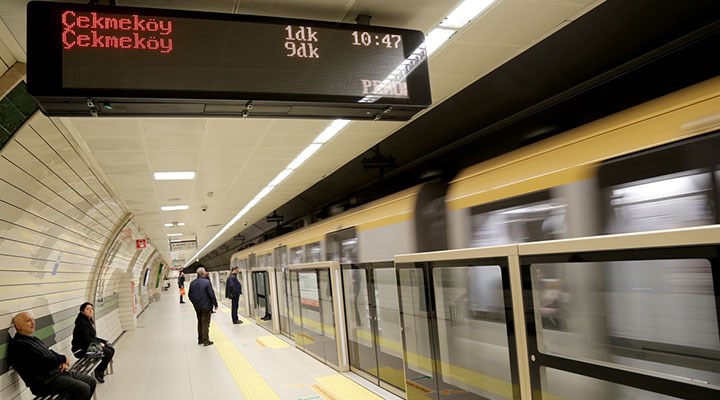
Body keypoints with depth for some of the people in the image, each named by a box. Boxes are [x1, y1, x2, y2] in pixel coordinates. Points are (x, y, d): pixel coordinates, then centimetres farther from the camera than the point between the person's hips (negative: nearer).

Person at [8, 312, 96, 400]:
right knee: (83, 389, -24)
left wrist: (63, 362, -1)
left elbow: (51, 354, 20)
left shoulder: (34, 339, 17)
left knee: (91, 381, 2)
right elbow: (46, 360, -19)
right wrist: (63, 359, -1)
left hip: (57, 371, 10)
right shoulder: (18, 345, -15)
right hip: (45, 381, -10)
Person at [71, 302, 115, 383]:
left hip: (88, 346, 10)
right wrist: (99, 344, -13)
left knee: (111, 349, 6)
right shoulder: (82, 323, -19)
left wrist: (104, 342, 6)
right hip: (81, 350, -10)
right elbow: (87, 339, -24)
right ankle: (99, 372, 0)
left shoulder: (89, 321, 10)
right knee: (108, 353, -18)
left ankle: (100, 370, 14)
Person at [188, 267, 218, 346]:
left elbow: (190, 295, 9)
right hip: (206, 306, -6)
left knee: (200, 323, 18)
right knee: (205, 323, 0)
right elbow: (211, 294, -16)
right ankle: (205, 340, 3)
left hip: (197, 307, 6)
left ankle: (200, 339, 25)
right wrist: (215, 304, -6)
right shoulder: (207, 282, -16)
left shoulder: (192, 283, 3)